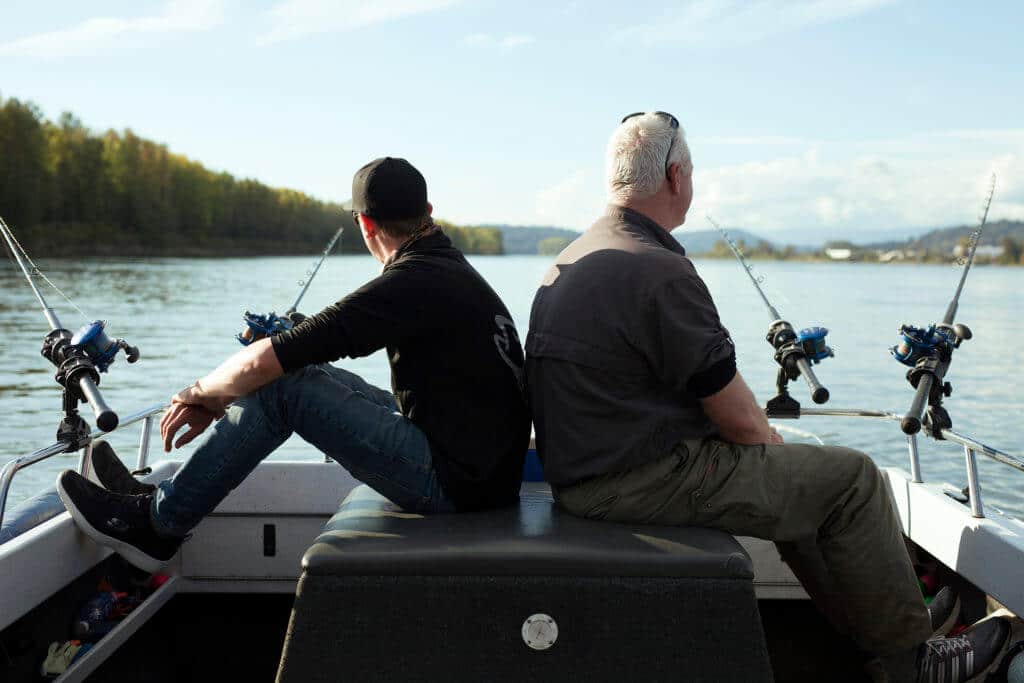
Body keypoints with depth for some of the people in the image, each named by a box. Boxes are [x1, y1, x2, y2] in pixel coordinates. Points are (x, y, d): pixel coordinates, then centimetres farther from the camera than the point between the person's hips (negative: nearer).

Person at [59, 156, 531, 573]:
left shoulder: (408, 285, -19)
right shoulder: (452, 266, 11)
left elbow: (262, 362, -20)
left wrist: (197, 394, 1)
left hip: (453, 485, -9)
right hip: (487, 468, 10)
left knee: (284, 385, -11)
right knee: (314, 378, 15)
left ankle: (155, 524, 4)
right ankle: (168, 496, 19)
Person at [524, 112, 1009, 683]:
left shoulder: (571, 261, 10)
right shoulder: (661, 272, -21)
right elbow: (735, 415, -16)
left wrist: (764, 438, 18)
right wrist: (769, 439, 7)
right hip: (643, 481, -10)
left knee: (799, 476, 26)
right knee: (853, 478, 0)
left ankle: (874, 620, 36)